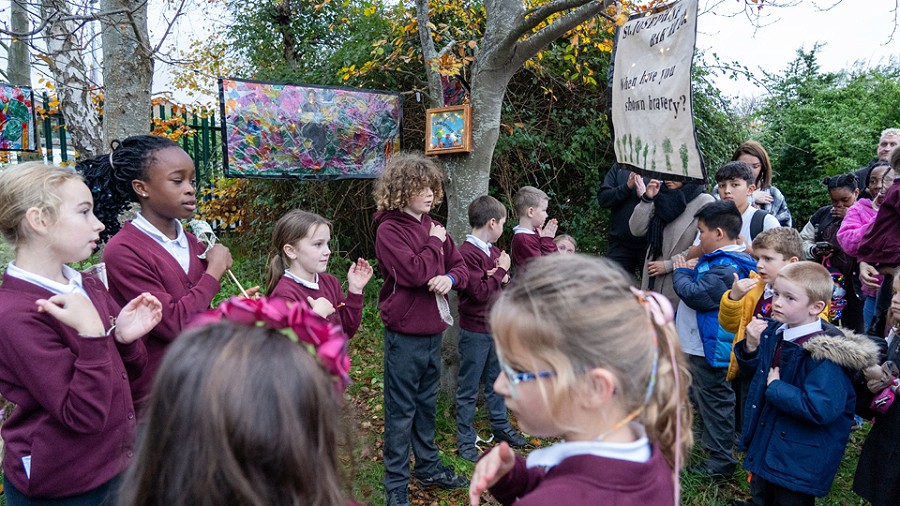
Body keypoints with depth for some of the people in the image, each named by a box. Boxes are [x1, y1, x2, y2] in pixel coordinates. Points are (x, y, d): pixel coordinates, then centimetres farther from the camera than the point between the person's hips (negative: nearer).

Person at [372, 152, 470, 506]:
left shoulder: (433, 227, 8)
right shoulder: (389, 230, -13)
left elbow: (460, 267, 10)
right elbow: (413, 272, -25)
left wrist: (450, 279, -11)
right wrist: (435, 243, -12)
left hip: (433, 330, 7)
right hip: (405, 334, -7)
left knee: (427, 404, 20)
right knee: (401, 410, 5)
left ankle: (428, 466, 37)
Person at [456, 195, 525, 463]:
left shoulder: (494, 251, 8)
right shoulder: (467, 253, -19)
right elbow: (480, 292, -24)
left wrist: (505, 277, -7)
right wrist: (501, 271, -15)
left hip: (497, 327, 8)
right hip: (475, 332, -8)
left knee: (496, 381, 22)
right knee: (469, 389, 5)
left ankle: (501, 427, 38)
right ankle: (466, 440, 16)